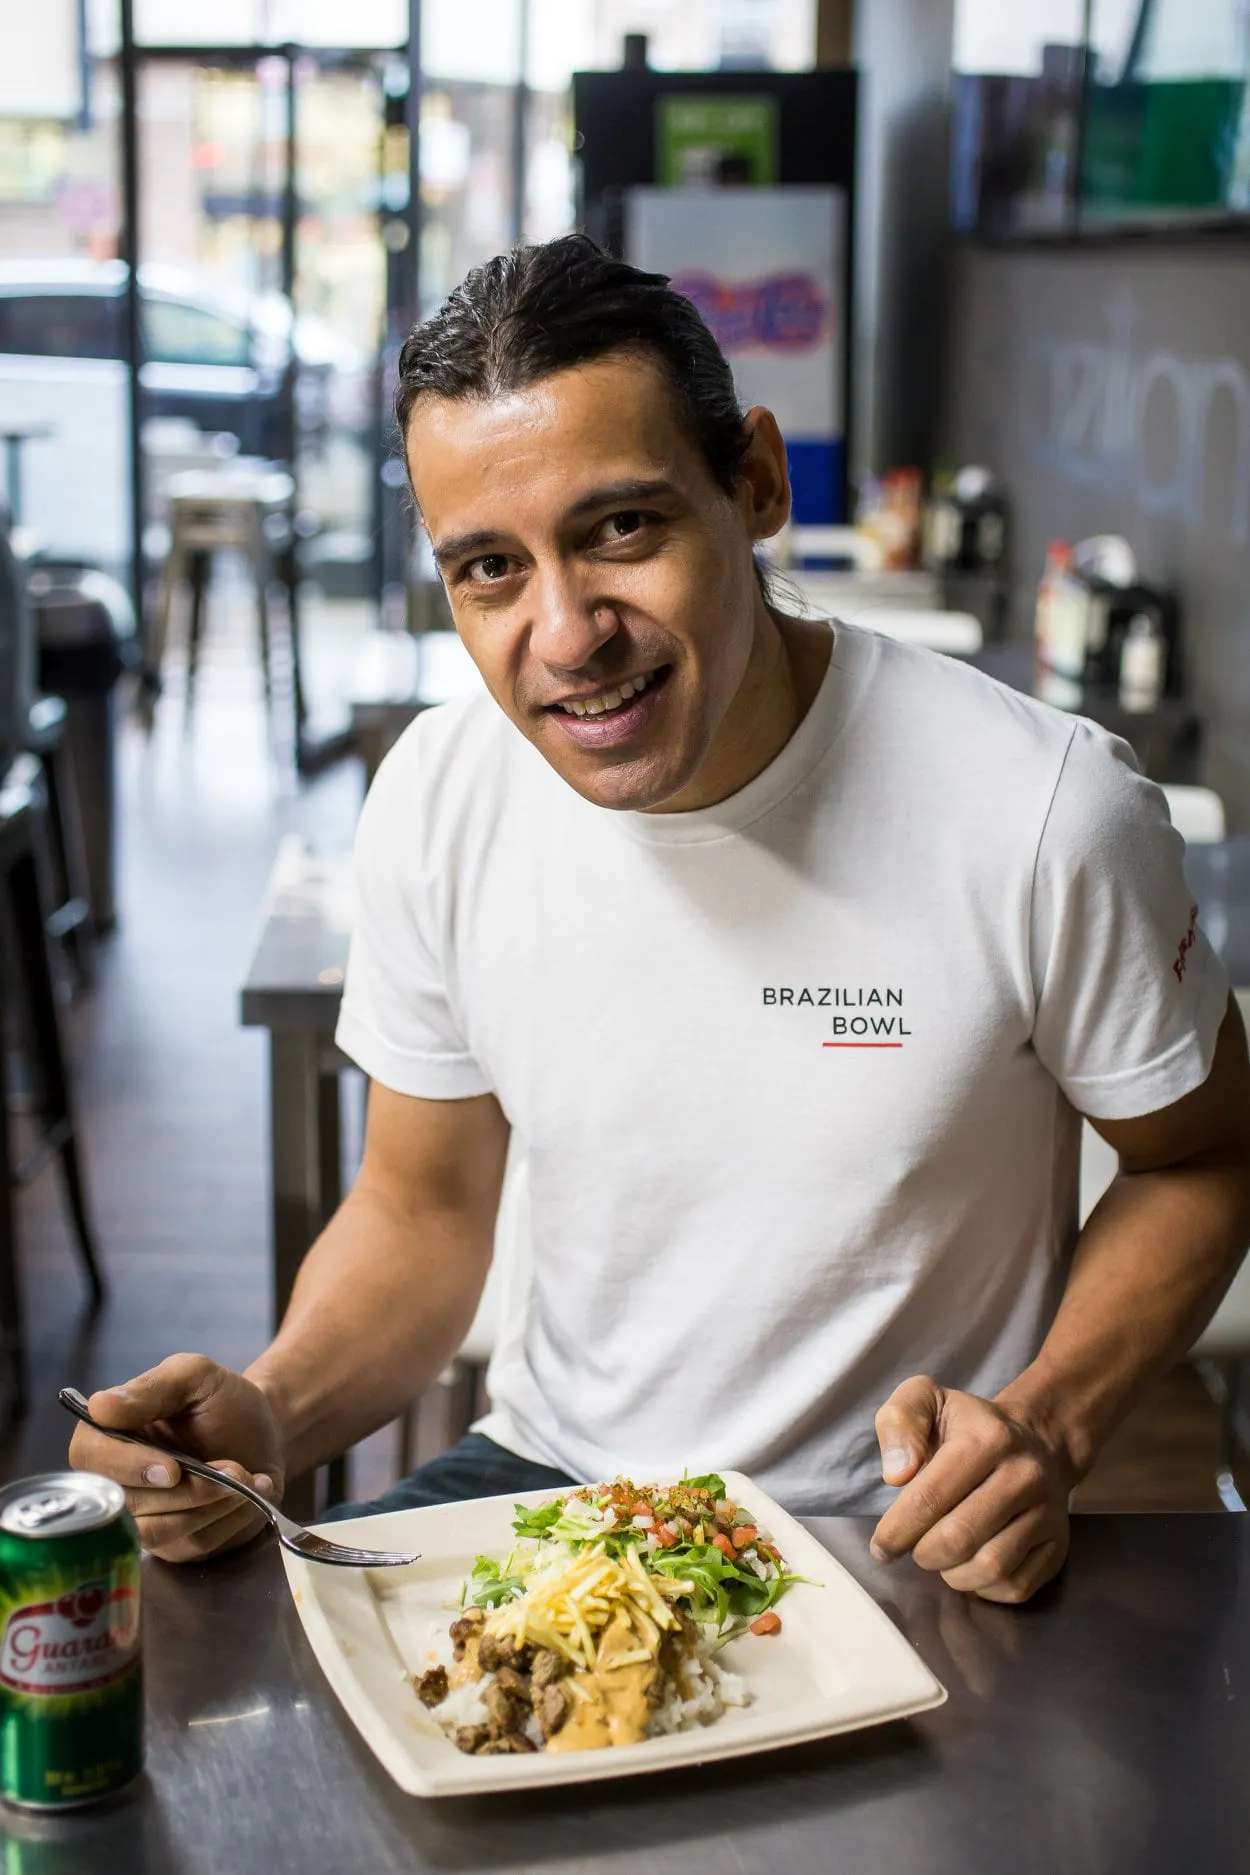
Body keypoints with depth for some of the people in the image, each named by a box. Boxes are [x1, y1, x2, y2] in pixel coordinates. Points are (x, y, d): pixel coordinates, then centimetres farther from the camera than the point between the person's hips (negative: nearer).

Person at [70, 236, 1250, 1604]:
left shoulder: (1047, 814, -19)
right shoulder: (438, 799, -7)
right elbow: (421, 1210, 5)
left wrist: (1050, 1423, -19)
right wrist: (271, 1414, -15)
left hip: (896, 1539, -2)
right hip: (546, 1476, 3)